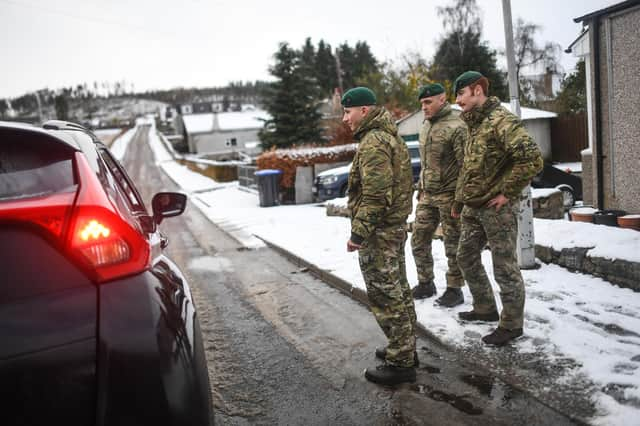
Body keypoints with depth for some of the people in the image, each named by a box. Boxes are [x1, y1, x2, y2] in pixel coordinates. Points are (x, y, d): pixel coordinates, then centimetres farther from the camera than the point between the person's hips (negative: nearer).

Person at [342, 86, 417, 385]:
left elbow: (375, 195, -26)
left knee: (386, 296, -2)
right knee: (398, 291, 18)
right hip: (395, 226, 11)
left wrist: (359, 232, -21)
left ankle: (401, 363, 7)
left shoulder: (373, 142, -18)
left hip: (379, 231, -11)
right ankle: (404, 349, 32)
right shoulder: (389, 136, 15)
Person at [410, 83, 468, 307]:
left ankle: (454, 289, 15)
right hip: (427, 195, 8)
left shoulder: (456, 126, -15)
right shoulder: (425, 125, 13)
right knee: (419, 240, 11)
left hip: (448, 195, -8)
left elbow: (465, 165, -17)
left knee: (453, 244, 3)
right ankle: (425, 284, 26)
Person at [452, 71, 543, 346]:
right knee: (466, 257, 19)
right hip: (473, 207, 10)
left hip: (497, 208, -10)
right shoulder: (474, 124, 13)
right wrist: (459, 200, 20)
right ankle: (485, 309, 35)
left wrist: (507, 192, -20)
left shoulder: (501, 121, -18)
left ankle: (511, 325, 16)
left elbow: (532, 159, -28)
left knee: (505, 267, 1)